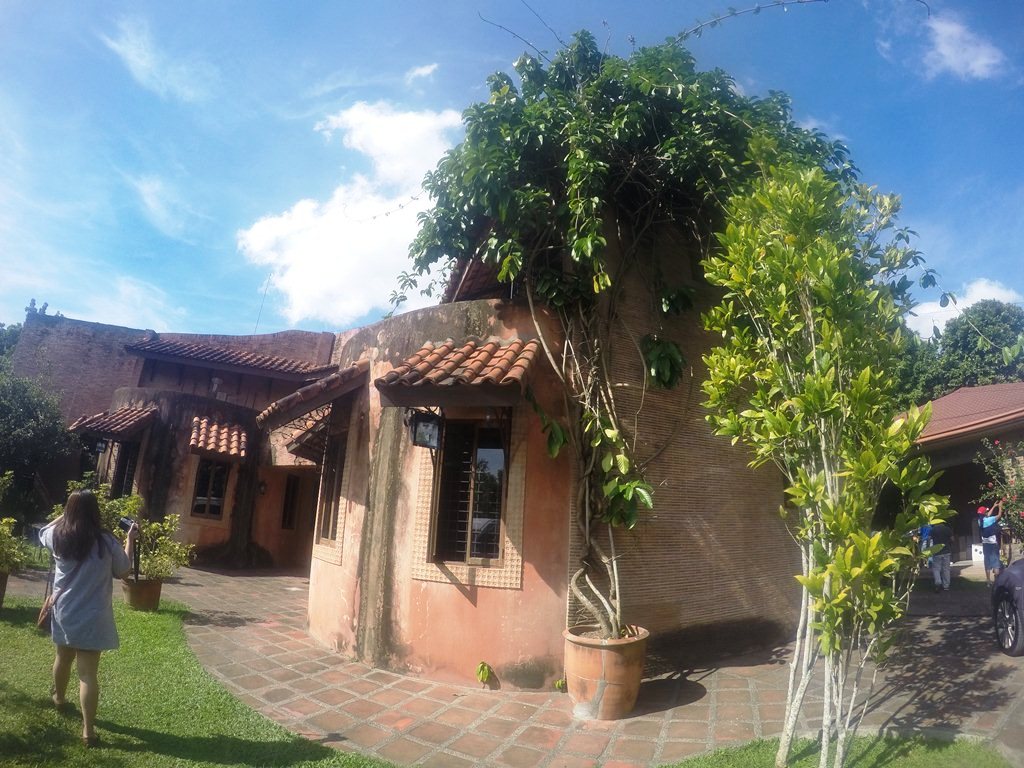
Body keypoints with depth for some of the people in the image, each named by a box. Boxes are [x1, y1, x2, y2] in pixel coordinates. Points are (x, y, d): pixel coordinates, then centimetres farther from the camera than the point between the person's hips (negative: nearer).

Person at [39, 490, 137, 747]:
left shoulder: (58, 537, -8)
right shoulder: (106, 541, -17)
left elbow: (43, 532, 20)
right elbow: (123, 571, -1)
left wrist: (67, 513, 20)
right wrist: (131, 540, 5)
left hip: (64, 612, 4)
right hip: (93, 617, -4)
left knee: (63, 658, 29)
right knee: (88, 673, -1)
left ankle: (59, 697, 55)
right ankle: (88, 730, 2)